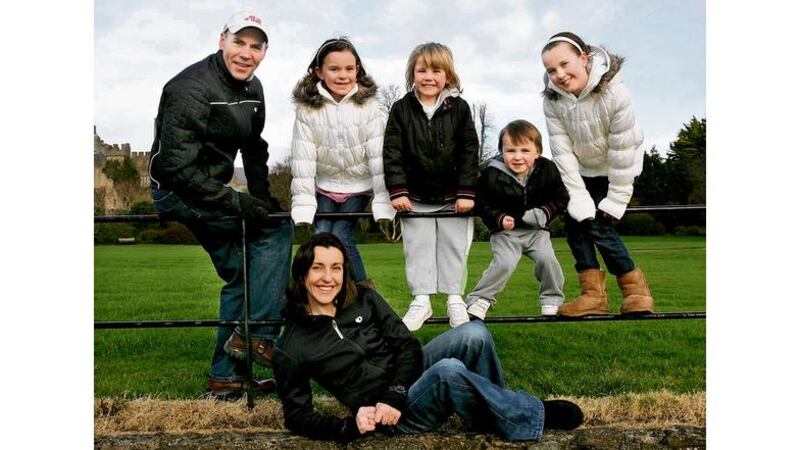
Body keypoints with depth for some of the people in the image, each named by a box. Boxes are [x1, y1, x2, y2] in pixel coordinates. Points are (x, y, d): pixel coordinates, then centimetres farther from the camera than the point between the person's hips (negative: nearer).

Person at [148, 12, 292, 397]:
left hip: (207, 192, 9)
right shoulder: (192, 89, -22)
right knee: (277, 229, -18)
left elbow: (254, 149, 14)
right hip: (177, 191, -9)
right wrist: (236, 202, -29)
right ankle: (257, 334, -11)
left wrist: (262, 199, 2)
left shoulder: (252, 89, 6)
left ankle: (226, 376, 21)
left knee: (240, 273, 11)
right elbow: (177, 165, -27)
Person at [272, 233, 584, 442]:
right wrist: (350, 425, -19)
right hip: (393, 418, -4)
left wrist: (393, 397, -16)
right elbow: (297, 415, -2)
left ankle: (493, 414, -5)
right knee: (448, 371, -35)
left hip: (412, 373, 4)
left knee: (474, 334, -24)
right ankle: (534, 417, -13)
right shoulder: (290, 349, -7)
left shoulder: (363, 299, 2)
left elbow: (407, 345, 0)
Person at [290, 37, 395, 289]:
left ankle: (362, 287, 7)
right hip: (324, 186, 2)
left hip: (359, 186, -1)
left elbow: (379, 156, -16)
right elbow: (303, 159, -13)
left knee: (341, 235, -14)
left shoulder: (369, 106, -13)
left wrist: (383, 202, -21)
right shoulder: (306, 108, -11)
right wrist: (303, 204, -19)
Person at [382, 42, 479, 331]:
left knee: (454, 246, 6)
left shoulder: (459, 108, -5)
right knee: (418, 247, 4)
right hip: (415, 196, 0)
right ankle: (421, 300, 12)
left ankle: (455, 299, 17)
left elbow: (469, 153, -6)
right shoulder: (401, 109, -5)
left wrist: (466, 193, -12)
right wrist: (397, 191, -15)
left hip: (452, 195, 0)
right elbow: (392, 152, -8)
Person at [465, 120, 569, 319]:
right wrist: (500, 219, -24)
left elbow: (561, 198, 1)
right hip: (505, 231, -2)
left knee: (547, 259, -14)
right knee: (504, 263, -20)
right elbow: (484, 205, -8)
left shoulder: (547, 170, -8)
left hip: (537, 230, 3)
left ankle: (552, 301, 8)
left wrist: (545, 213, -16)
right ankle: (479, 300, -4)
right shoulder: (492, 175, -16)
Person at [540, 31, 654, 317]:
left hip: (616, 170, -5)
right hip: (582, 170, 5)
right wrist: (578, 197, -19)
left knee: (598, 224, -15)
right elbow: (562, 152, -16)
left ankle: (635, 289, 1)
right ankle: (593, 294, 2)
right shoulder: (552, 100, -17)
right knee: (576, 220, -5)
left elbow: (622, 151, -25)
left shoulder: (614, 92, -29)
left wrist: (615, 200, -21)